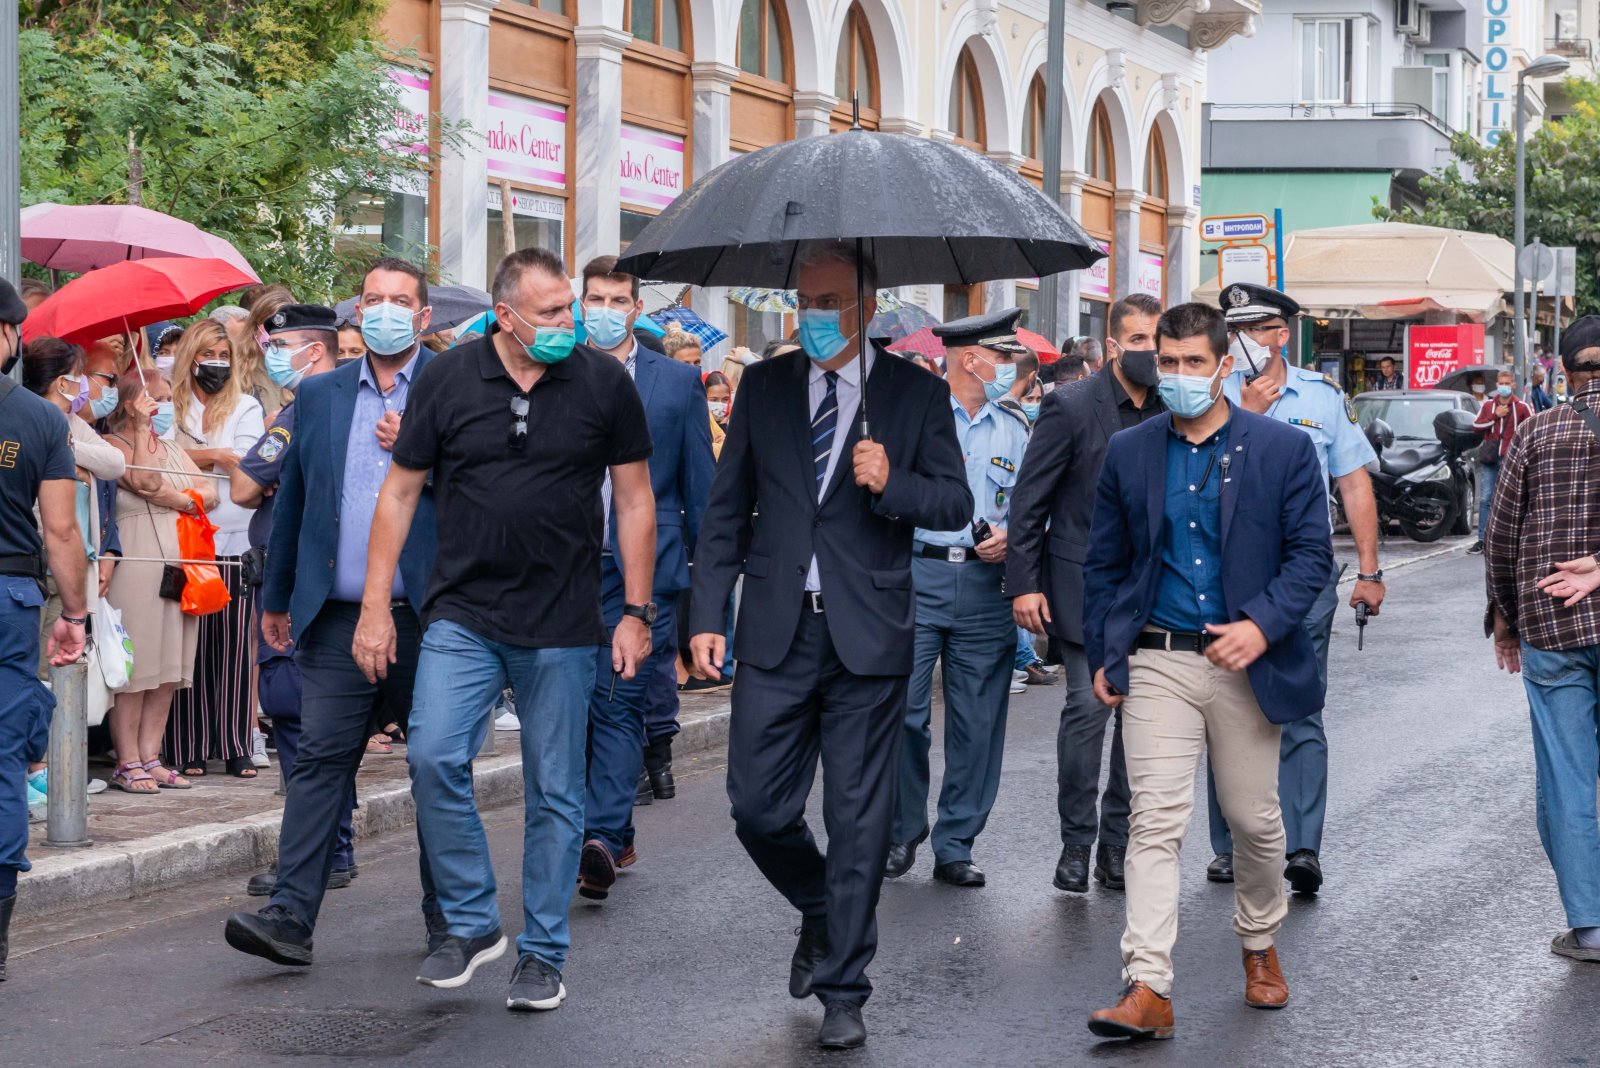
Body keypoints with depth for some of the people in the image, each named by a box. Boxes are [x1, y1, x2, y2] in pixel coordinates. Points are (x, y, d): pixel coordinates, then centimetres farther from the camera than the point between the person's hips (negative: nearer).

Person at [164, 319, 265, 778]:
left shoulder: (246, 408, 12)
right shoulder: (171, 407, 10)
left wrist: (191, 458, -7)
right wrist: (219, 456, -7)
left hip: (235, 539, 1)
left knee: (234, 645, -2)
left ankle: (236, 748, 1)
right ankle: (190, 749, 1)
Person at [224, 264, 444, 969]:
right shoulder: (318, 396, 12)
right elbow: (292, 500, 17)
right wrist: (277, 597, 19)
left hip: (428, 615, -2)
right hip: (339, 617, 2)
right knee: (320, 757, -5)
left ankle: (447, 913, 20)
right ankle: (291, 916, -8)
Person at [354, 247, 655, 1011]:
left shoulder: (603, 382, -1)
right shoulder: (448, 379, -1)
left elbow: (634, 498, 5)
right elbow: (400, 492, 5)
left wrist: (635, 612, 1)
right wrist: (375, 608, 1)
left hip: (563, 625, 0)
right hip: (463, 615, 0)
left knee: (555, 793, 5)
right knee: (433, 758, -14)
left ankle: (543, 954, 17)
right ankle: (470, 922, 5)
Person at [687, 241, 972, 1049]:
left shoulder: (916, 394, 3)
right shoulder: (763, 386, 9)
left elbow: (956, 504, 3)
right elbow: (726, 509, 10)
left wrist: (891, 484, -17)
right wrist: (706, 615, 3)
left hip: (867, 637, -2)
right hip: (776, 632, 2)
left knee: (859, 822, 1)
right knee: (757, 808, 1)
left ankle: (843, 990, 11)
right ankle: (821, 915, 30)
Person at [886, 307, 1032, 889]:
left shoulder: (1015, 431, 14)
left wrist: (1010, 539, -3)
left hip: (985, 587, 4)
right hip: (915, 575, -3)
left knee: (978, 724, 3)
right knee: (903, 712, -7)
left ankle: (955, 846, 13)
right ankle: (902, 831, 12)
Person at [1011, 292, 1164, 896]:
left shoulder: (1172, 415, 6)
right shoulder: (1071, 408, -6)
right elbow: (1029, 501, -5)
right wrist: (1024, 584, -10)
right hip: (1085, 585, -4)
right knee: (1089, 705, -10)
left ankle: (1117, 840, 16)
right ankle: (1076, 841, 2)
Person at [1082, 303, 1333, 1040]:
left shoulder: (1284, 449, 0)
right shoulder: (1128, 453, 6)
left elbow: (1312, 554, -2)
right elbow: (1104, 564, 12)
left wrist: (1262, 624, -16)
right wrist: (1102, 654, 6)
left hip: (1246, 660, 0)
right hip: (1156, 663, 0)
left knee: (1254, 819, 12)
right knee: (1155, 820, -10)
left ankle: (1260, 945, 37)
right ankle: (1148, 989, -15)